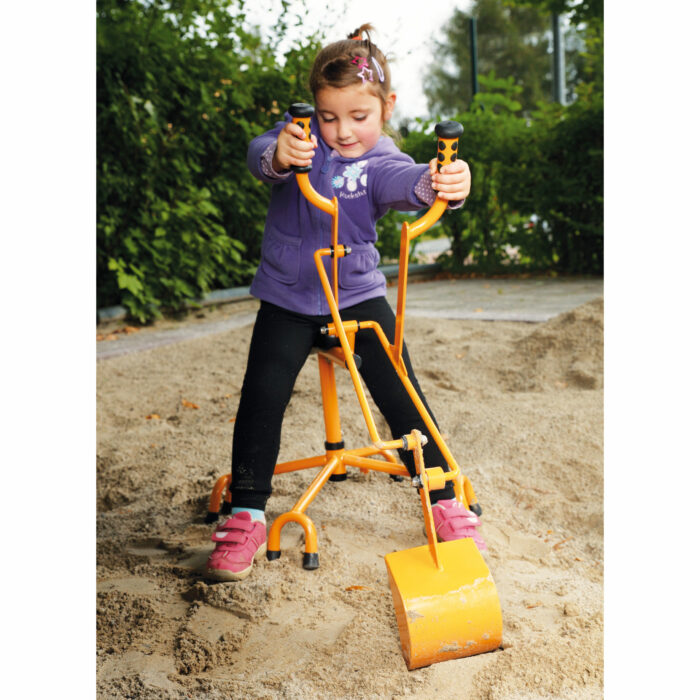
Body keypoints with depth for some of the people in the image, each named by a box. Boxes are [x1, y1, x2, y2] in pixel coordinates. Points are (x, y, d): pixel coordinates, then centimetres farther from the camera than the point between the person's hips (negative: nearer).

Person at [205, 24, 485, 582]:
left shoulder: (380, 161, -11)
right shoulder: (303, 136, -6)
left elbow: (405, 181, -34)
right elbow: (260, 155, -26)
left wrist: (441, 184, -59)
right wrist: (280, 154, -52)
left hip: (359, 294, -1)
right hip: (288, 297, 1)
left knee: (401, 396, -6)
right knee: (262, 395, -9)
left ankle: (446, 501, 9)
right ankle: (246, 517, 3)